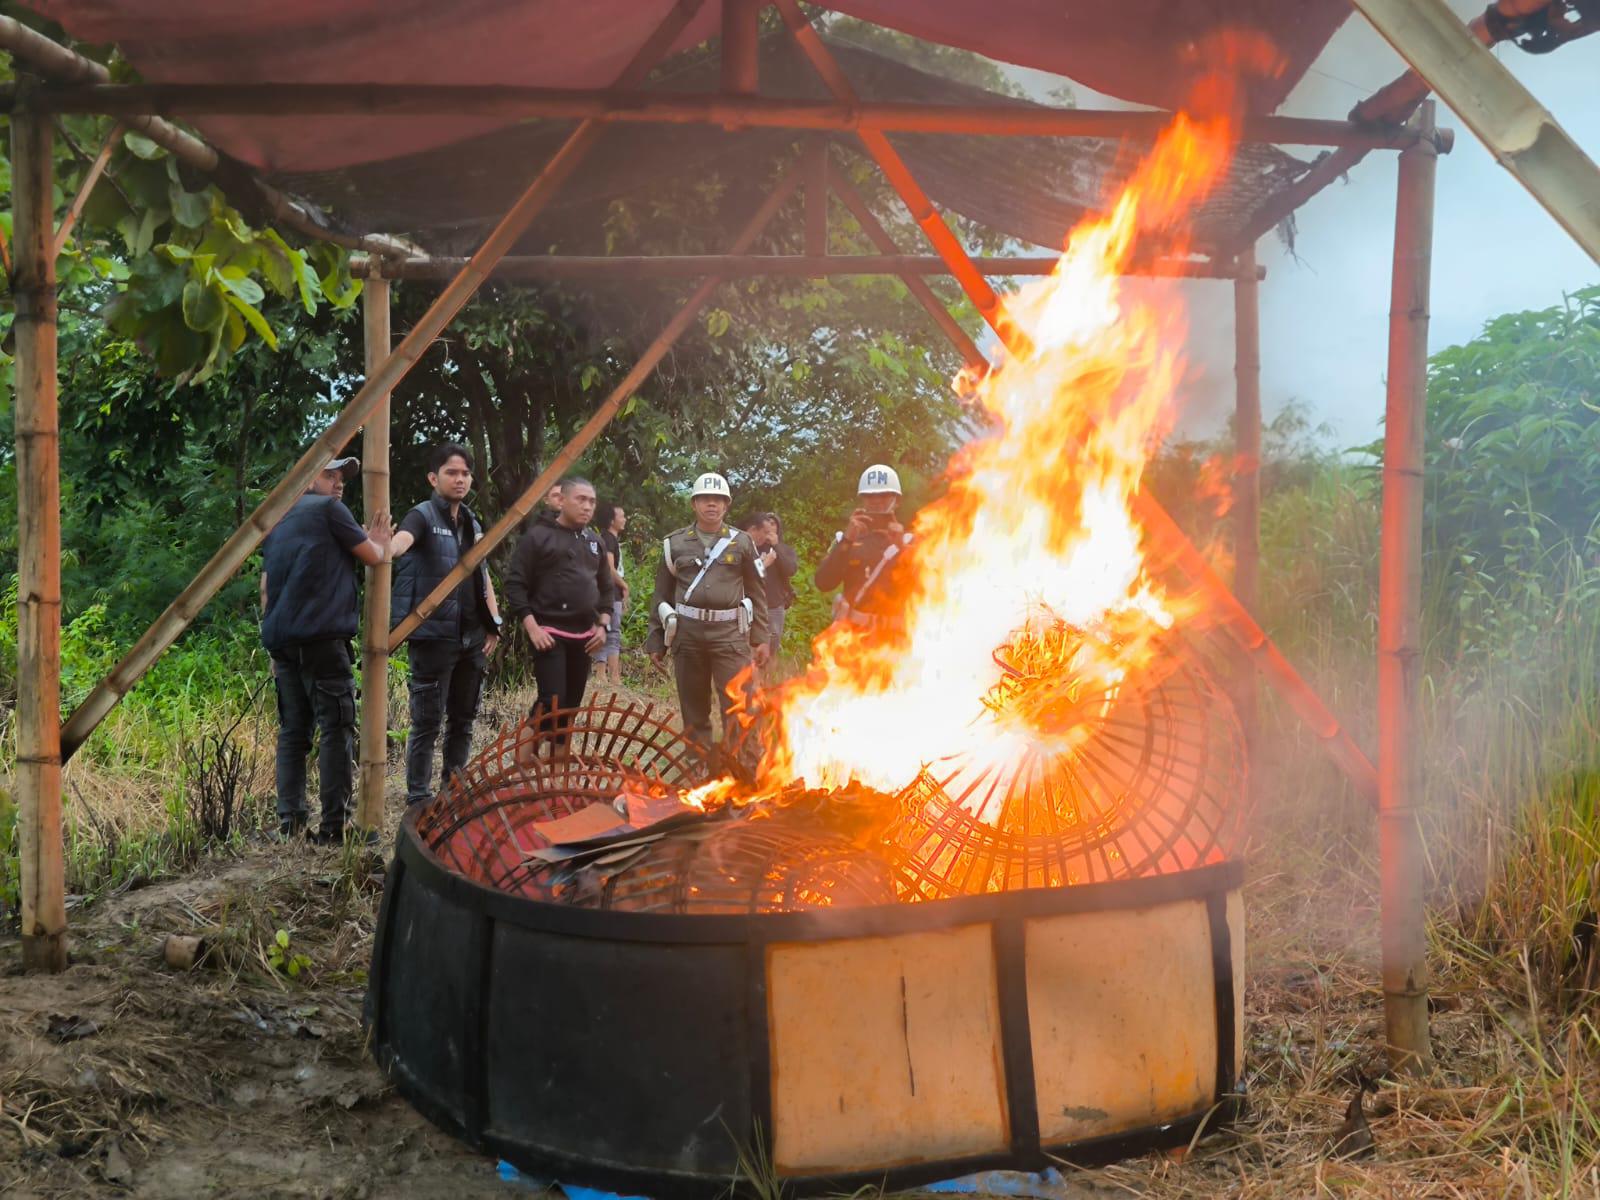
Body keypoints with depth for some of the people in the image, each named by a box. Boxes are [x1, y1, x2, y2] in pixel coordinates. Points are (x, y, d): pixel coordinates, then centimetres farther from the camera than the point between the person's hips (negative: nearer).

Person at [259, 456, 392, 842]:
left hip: (280, 638, 8)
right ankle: (334, 822, -11)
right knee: (337, 728, -7)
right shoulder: (329, 509, 0)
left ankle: (289, 821, 6)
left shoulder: (278, 521, 23)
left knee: (293, 730, 10)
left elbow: (266, 588, 22)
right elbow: (372, 556, 2)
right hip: (321, 636, -8)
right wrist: (380, 541, 24)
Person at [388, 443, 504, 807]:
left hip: (472, 638, 7)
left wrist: (493, 622, 12)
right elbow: (402, 539, -29)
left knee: (463, 720, 13)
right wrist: (385, 551, -53)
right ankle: (418, 800, 4)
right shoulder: (423, 516, -6)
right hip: (435, 635, -7)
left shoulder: (472, 524, 16)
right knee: (428, 722, -4)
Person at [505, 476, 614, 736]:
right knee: (553, 701, -16)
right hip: (549, 633, -6)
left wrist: (603, 625, 9)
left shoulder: (594, 542, 16)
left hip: (583, 636, 6)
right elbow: (515, 585, -8)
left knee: (571, 703, 8)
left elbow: (605, 588, 23)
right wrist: (532, 627, -15)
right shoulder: (538, 536, -4)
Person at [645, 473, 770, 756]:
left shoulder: (742, 542, 7)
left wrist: (762, 638, 3)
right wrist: (655, 641, 8)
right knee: (693, 712, 8)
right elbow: (661, 595, 11)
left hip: (730, 634, -1)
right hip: (687, 634, 1)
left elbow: (757, 593, 8)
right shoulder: (675, 543, 8)